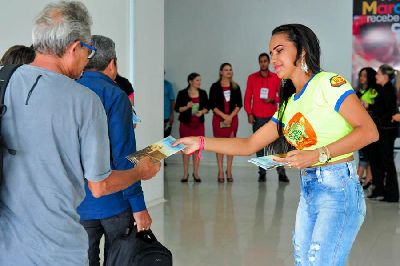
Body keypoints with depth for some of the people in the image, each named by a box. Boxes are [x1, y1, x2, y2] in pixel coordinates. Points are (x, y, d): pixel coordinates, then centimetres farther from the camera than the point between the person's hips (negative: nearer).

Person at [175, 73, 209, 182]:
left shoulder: (203, 93, 6)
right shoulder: (182, 93, -2)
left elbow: (207, 107, 9)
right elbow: (177, 108, -2)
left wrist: (202, 112, -11)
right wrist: (187, 107, -19)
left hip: (199, 124, 2)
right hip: (185, 123, -2)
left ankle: (196, 173, 10)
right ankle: (185, 173, 9)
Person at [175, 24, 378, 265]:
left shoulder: (328, 83, -7)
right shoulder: (288, 105, 14)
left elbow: (369, 131, -15)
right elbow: (249, 145, 16)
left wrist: (319, 154, -22)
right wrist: (200, 142, 9)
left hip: (338, 190, -7)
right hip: (308, 191, 7)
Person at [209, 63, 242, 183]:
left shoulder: (235, 87, 7)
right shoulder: (215, 87, 1)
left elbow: (239, 104, 4)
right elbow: (212, 105, -3)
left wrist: (231, 116, -9)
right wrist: (224, 116, -12)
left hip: (233, 118, 2)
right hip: (218, 118, -2)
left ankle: (229, 171, 9)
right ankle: (220, 172, 3)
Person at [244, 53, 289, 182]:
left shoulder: (276, 78, 4)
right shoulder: (252, 78, 5)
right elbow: (247, 97, 4)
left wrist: (272, 100, -11)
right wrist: (249, 113, -4)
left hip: (272, 116, 0)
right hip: (257, 117, 0)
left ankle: (281, 173, -1)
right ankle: (262, 173, 6)